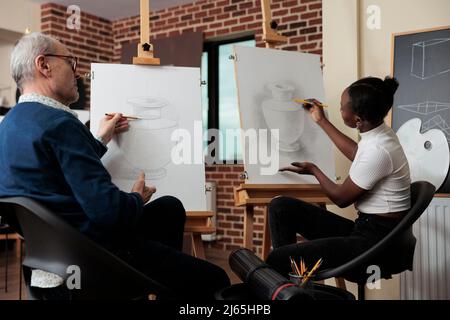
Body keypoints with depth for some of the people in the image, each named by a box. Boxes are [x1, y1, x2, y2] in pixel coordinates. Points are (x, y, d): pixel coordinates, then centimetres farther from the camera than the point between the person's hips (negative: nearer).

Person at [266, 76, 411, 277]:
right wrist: (321, 121, 32)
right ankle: (289, 271, 3)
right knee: (280, 207, -1)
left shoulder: (377, 150, -25)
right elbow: (355, 153, 28)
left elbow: (341, 198, -12)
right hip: (365, 227, 10)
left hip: (377, 240, -9)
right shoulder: (377, 131, 3)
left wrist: (313, 170, 4)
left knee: (278, 259, -23)